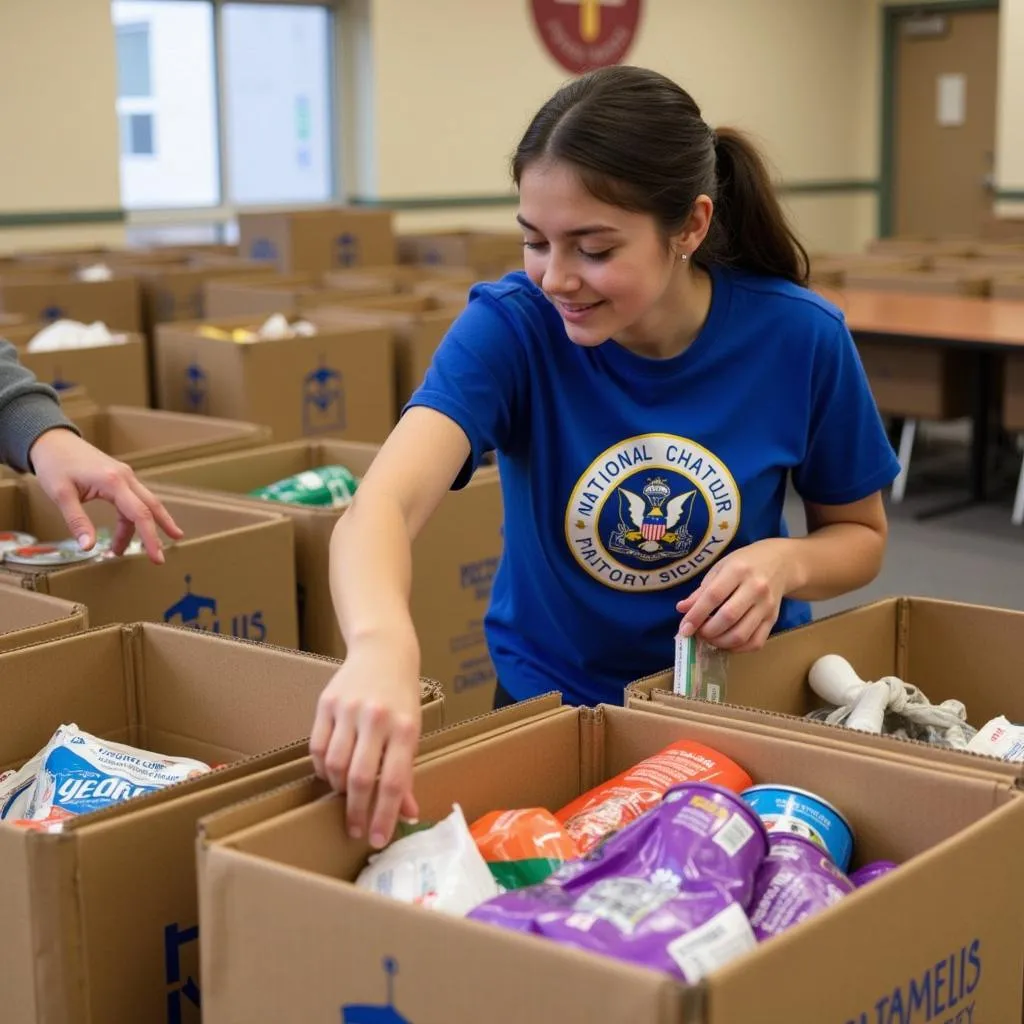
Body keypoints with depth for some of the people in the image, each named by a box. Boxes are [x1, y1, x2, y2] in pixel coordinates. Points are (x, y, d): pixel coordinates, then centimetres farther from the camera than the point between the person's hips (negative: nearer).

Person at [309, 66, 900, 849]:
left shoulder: (800, 338, -14)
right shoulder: (508, 326, -19)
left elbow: (861, 534, 3)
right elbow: (383, 505, -36)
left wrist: (785, 562, -21)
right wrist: (382, 646, -58)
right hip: (553, 702, -1)